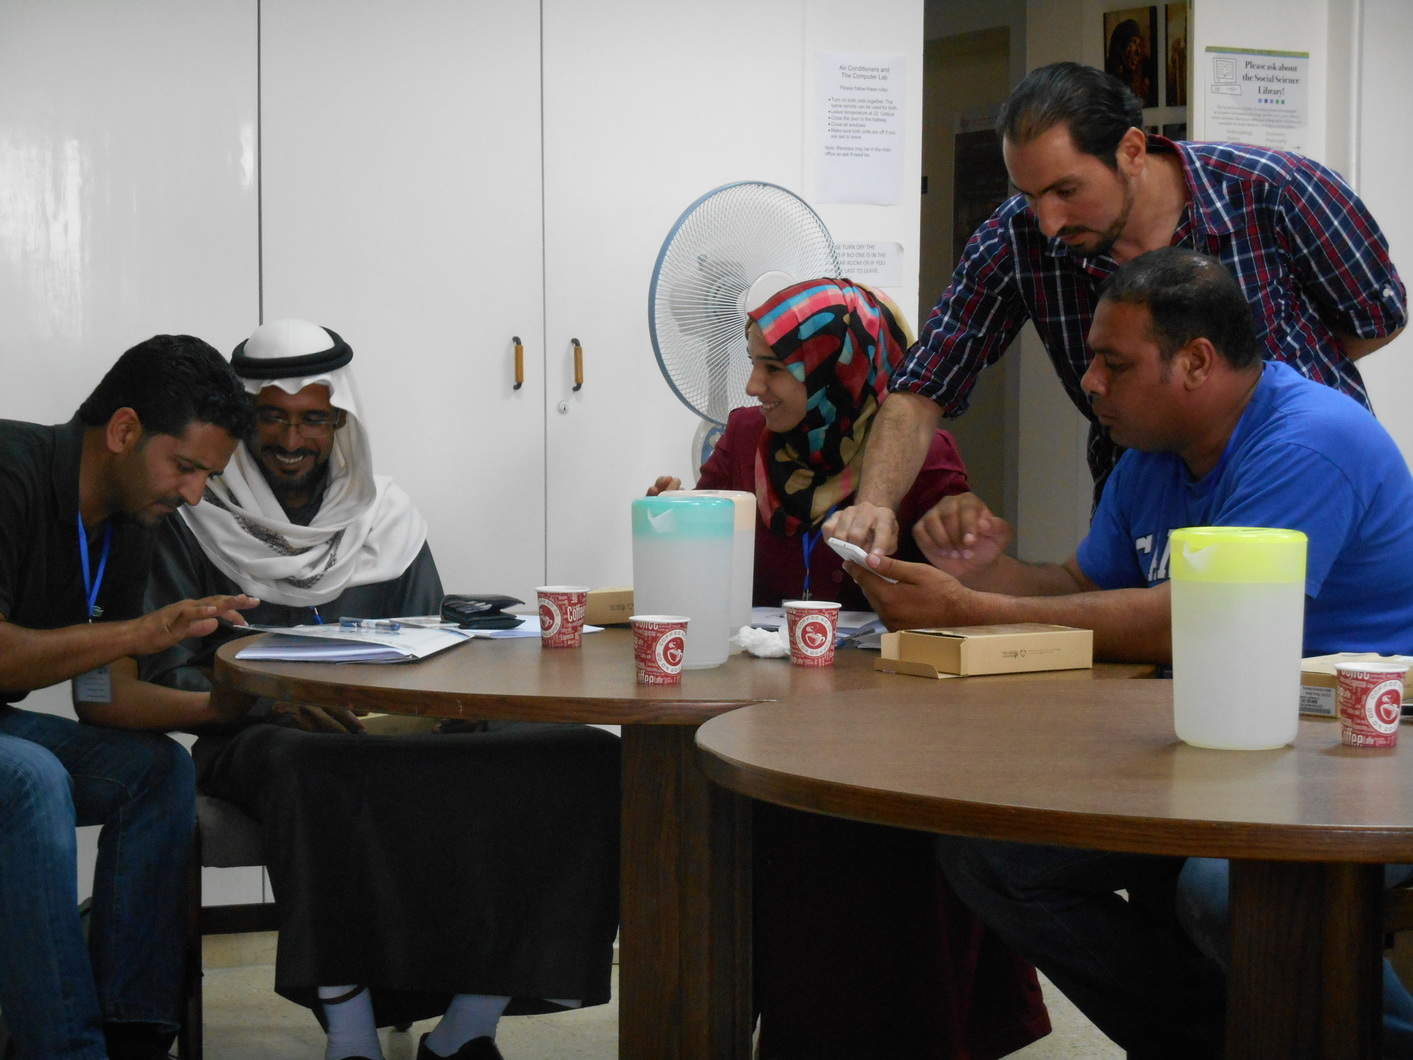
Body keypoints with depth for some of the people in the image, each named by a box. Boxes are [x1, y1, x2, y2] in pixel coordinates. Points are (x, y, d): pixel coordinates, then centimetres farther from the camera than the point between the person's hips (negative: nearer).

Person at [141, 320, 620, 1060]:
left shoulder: (386, 521, 17)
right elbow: (170, 673, 0)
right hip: (258, 739, -4)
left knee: (582, 758, -22)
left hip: (391, 733, 4)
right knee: (318, 770, -43)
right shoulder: (196, 527, 6)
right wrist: (272, 701, -19)